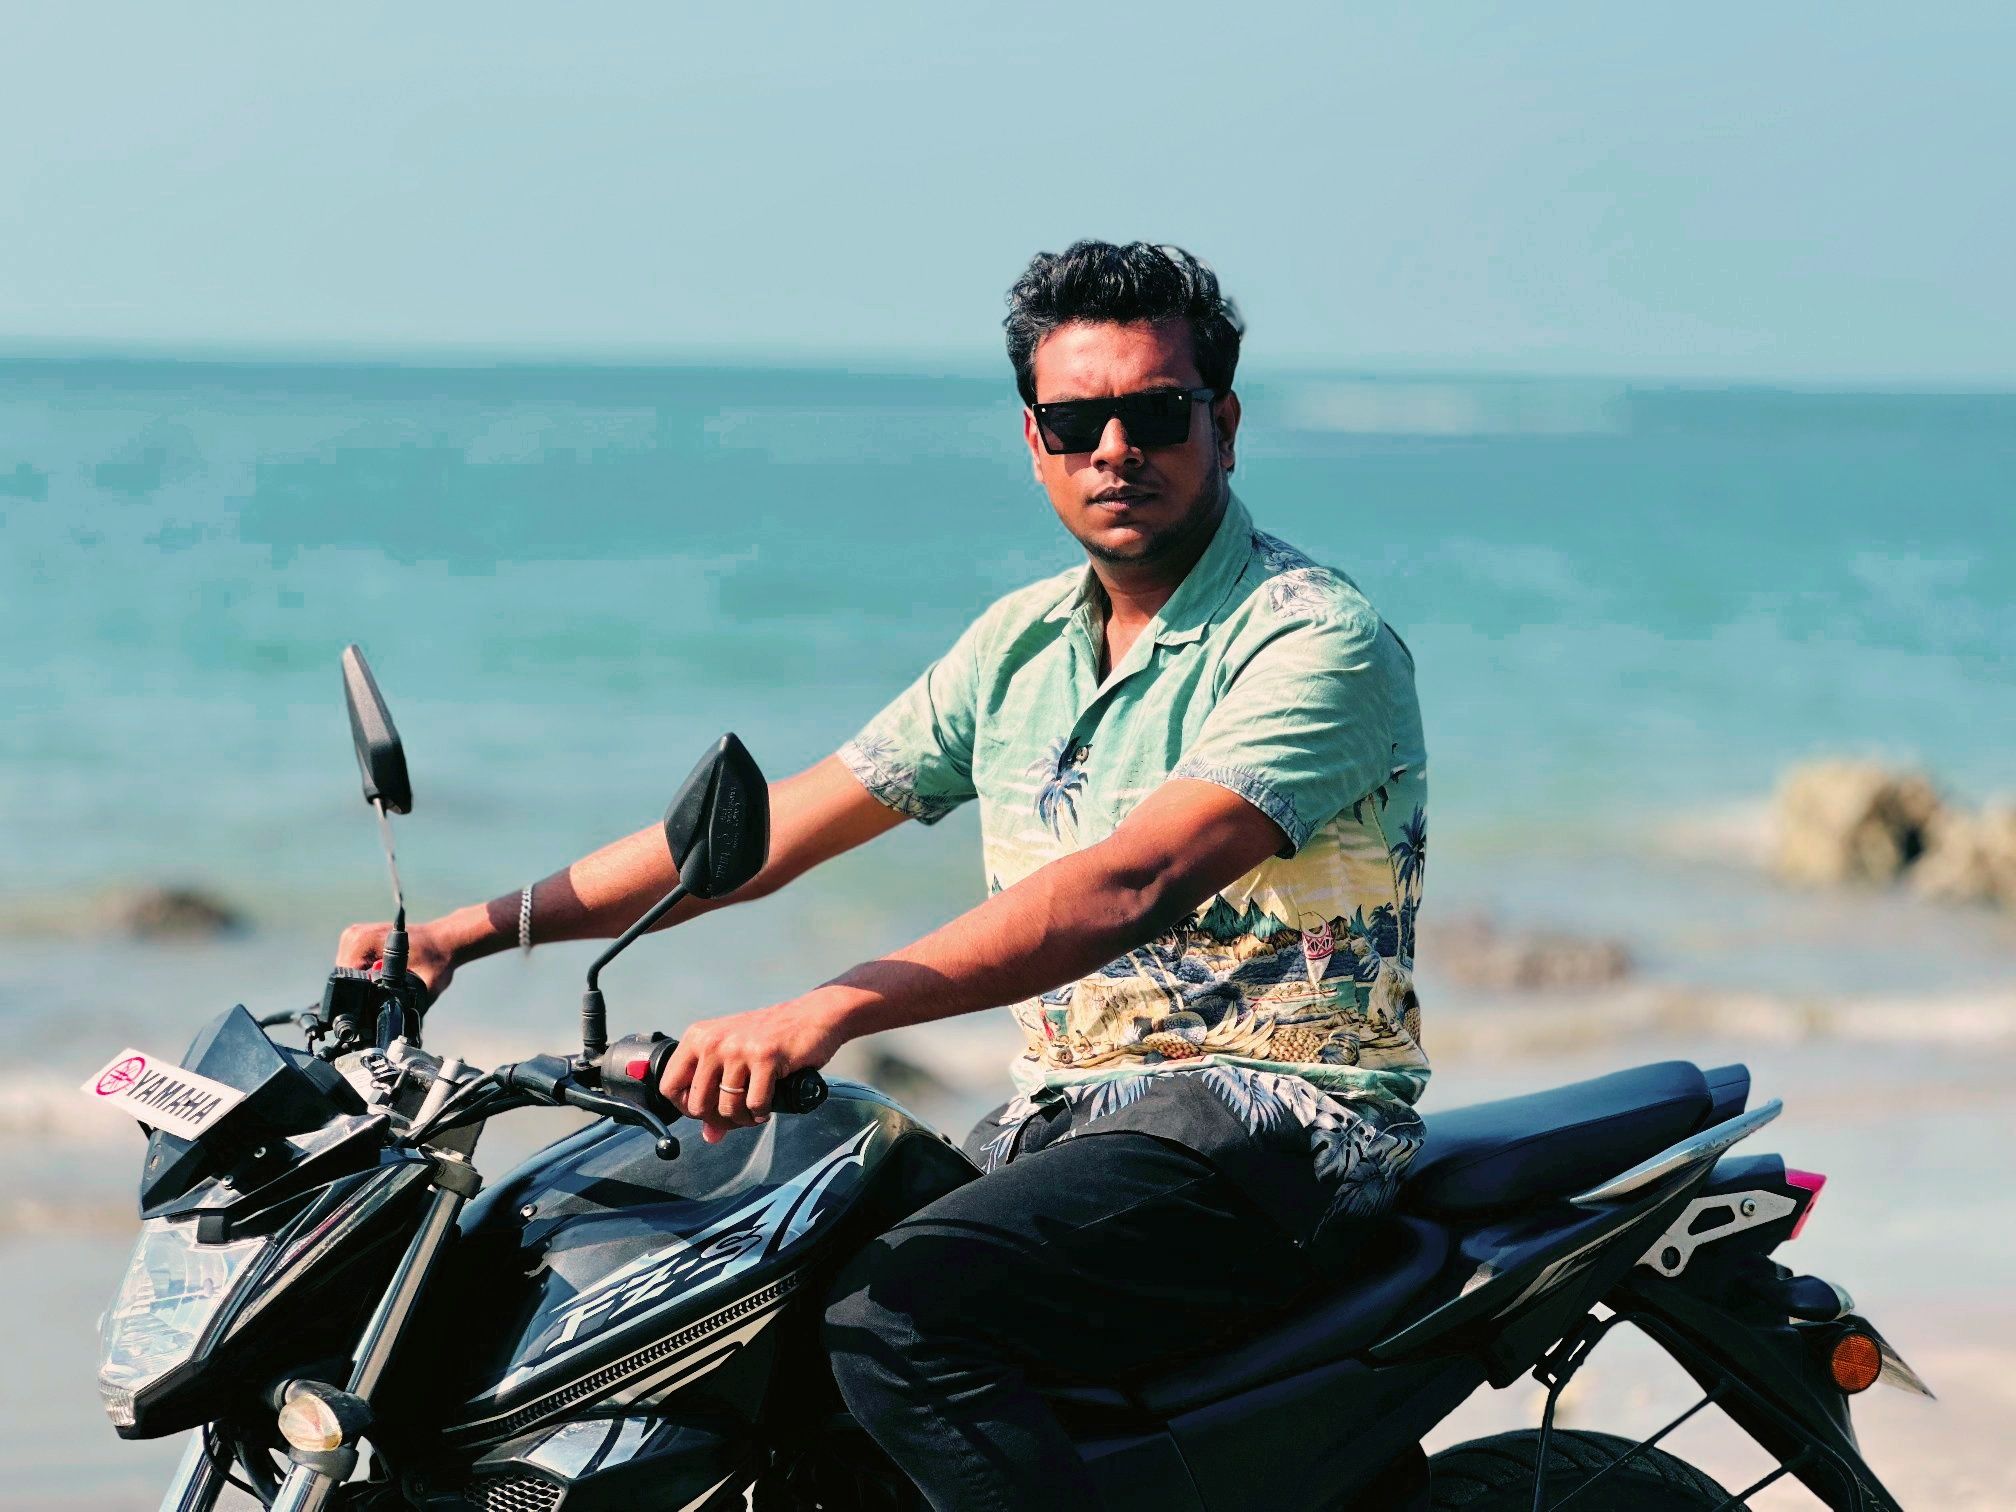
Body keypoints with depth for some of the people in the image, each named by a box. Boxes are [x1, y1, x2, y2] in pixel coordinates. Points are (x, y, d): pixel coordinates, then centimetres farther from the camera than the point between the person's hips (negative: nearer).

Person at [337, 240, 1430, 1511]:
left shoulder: (1319, 639, -12)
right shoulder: (1024, 642, 13)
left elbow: (1130, 884, -27)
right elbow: (770, 829, 14)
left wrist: (831, 1011, -38)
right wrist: (475, 929, 6)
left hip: (1270, 1122, -8)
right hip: (1059, 1117, 8)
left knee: (898, 1317, -29)